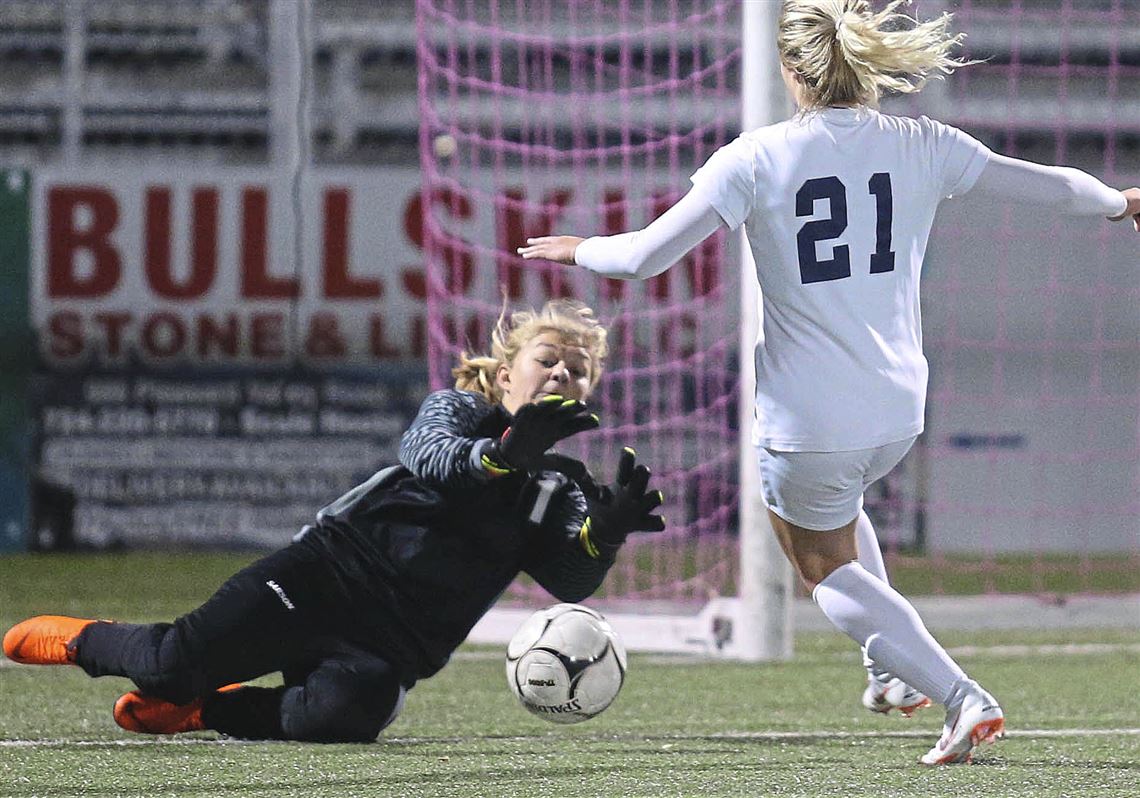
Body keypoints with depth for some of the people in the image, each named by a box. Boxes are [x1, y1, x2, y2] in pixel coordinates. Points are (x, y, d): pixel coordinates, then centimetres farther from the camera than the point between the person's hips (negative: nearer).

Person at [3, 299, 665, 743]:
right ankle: (85, 641, 17)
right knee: (178, 660, -19)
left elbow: (571, 582, -3)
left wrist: (604, 534, -25)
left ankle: (199, 706, -4)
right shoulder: (456, 410, 6)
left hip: (399, 644, 2)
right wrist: (505, 452, -39)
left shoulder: (562, 489, 14)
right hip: (332, 572, -2)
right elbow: (429, 457, -18)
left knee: (347, 712, -32)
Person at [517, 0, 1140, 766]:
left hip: (806, 414, -5)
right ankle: (896, 669, 29)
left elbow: (647, 256, -13)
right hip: (897, 412, 5)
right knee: (836, 508, 36)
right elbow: (1054, 185, 7)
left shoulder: (758, 158, -12)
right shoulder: (920, 147, -2)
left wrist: (578, 249, 8)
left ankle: (964, 698, 1)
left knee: (827, 566, 18)